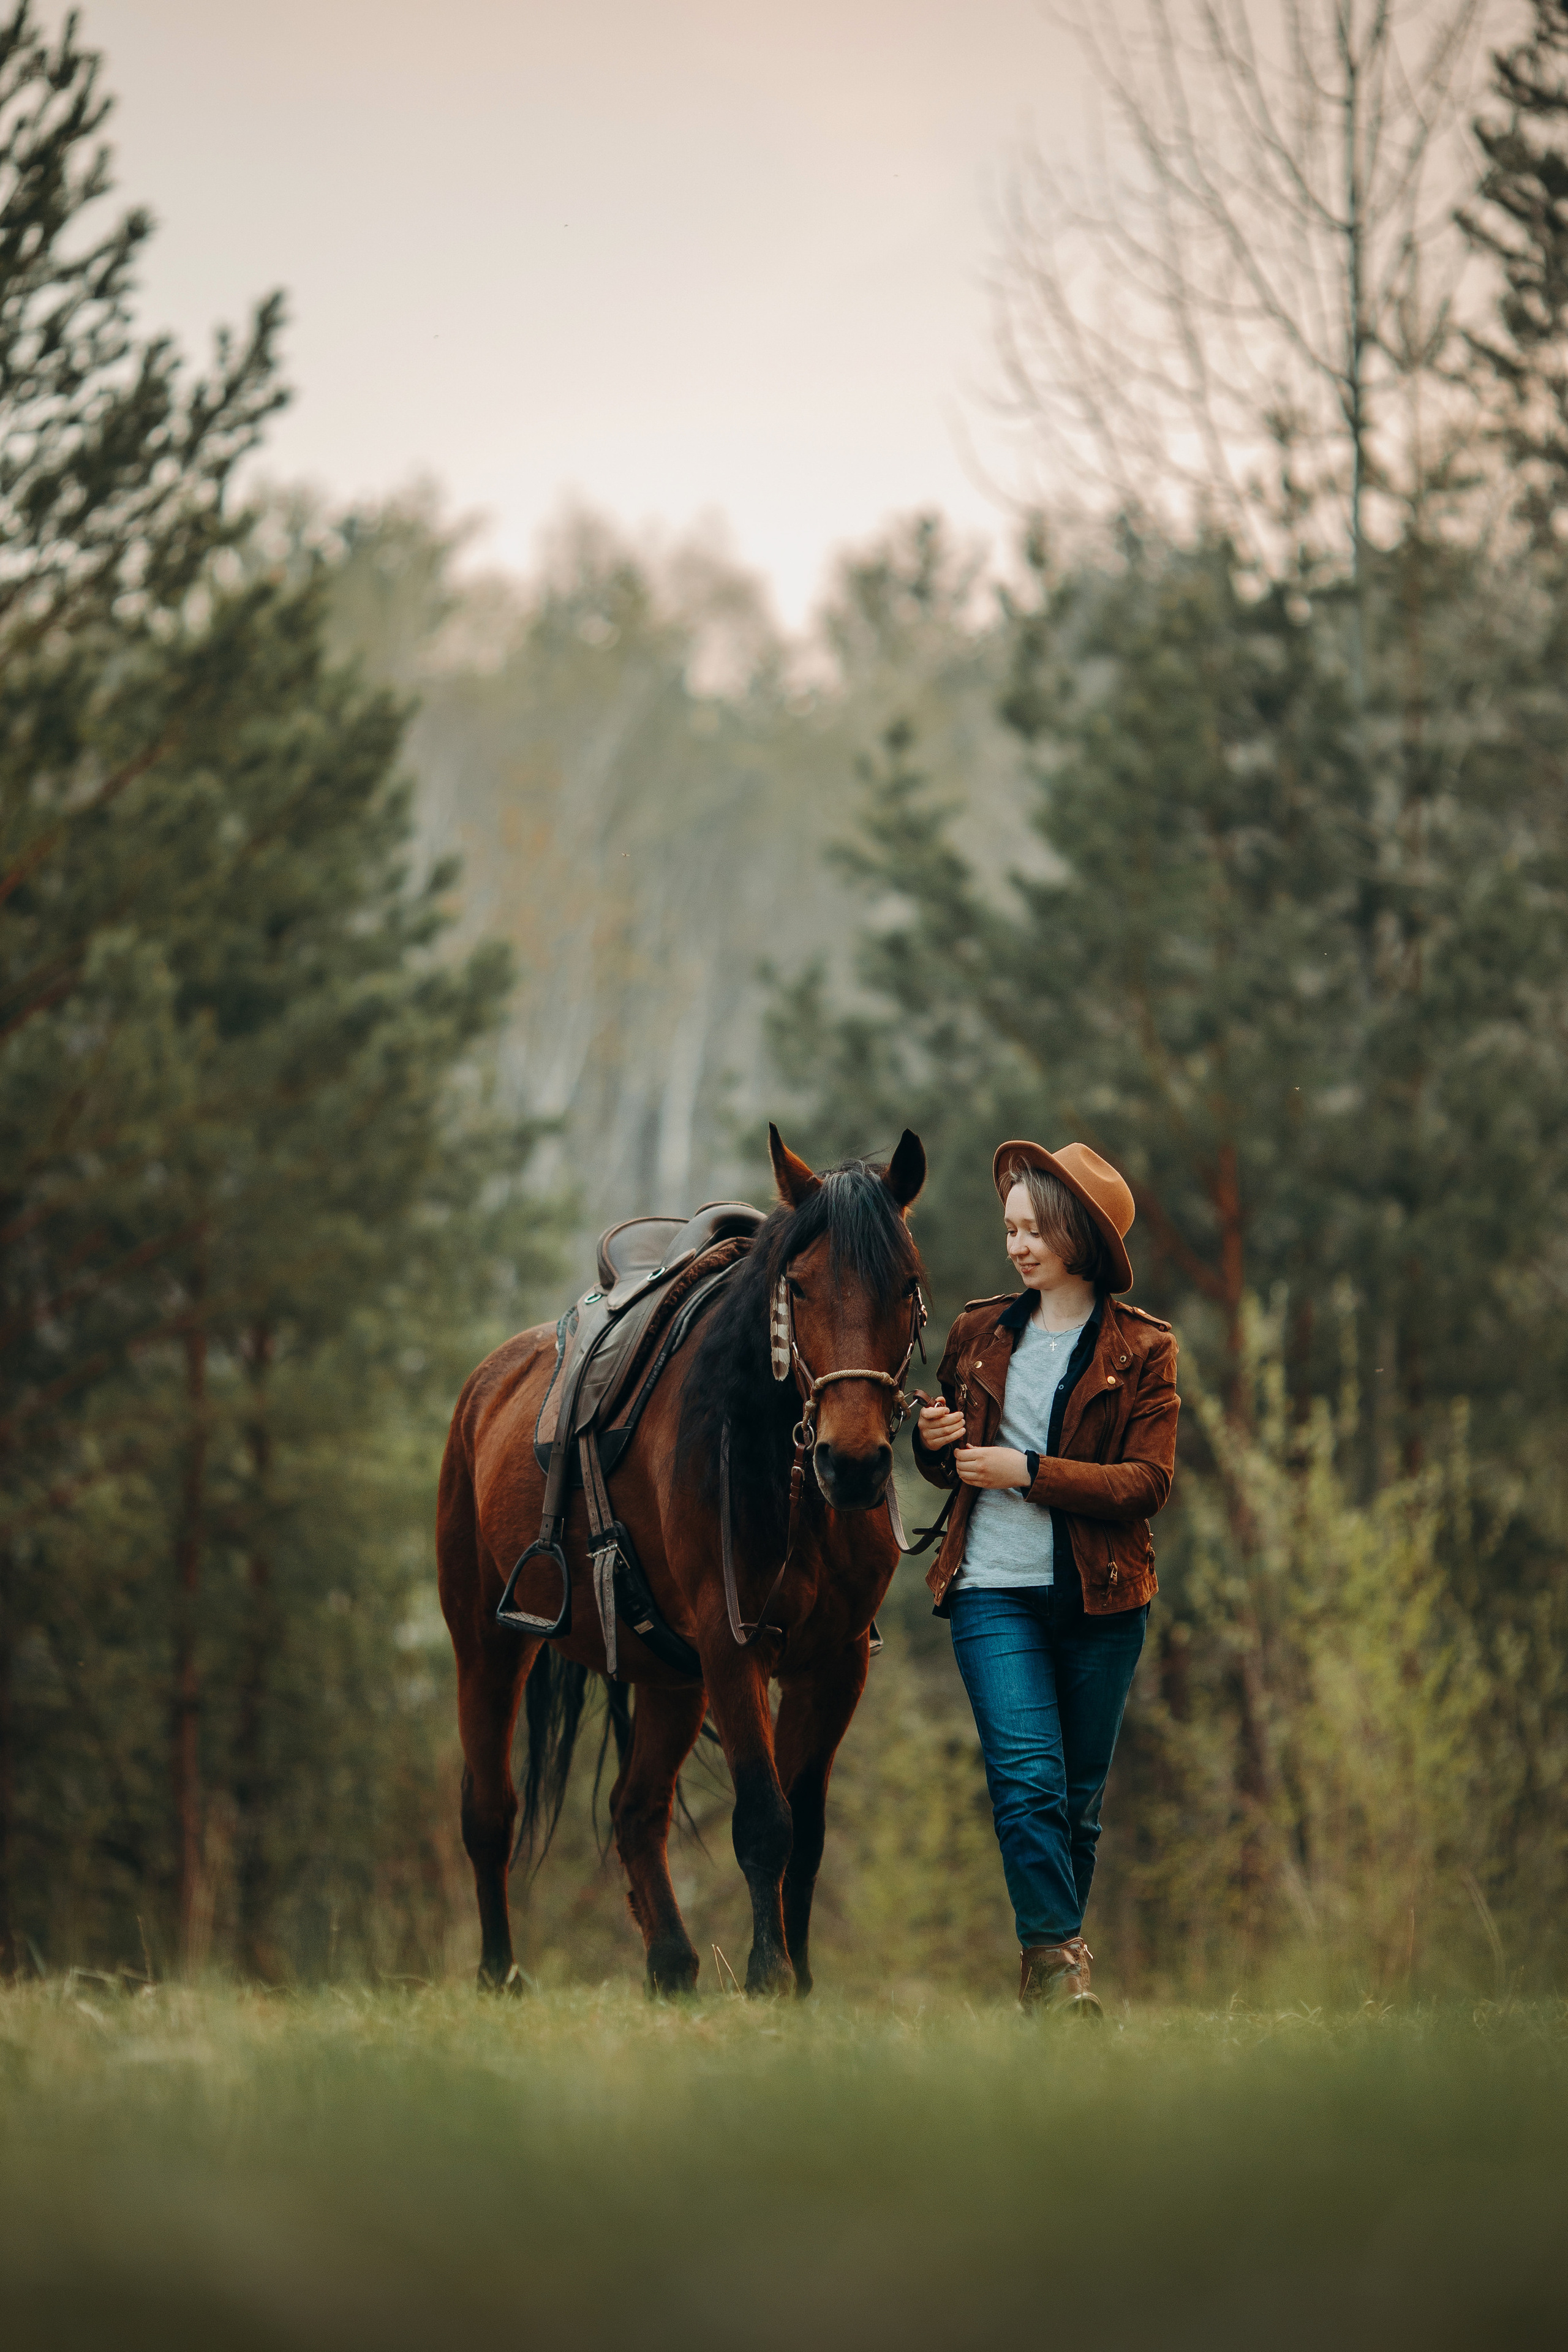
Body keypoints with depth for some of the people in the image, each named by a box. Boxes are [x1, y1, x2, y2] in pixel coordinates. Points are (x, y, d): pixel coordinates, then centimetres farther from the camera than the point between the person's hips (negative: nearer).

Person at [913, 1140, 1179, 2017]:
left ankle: (1054, 1970, 17)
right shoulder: (980, 1333, 10)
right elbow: (951, 1466, 22)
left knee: (1080, 1797, 5)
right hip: (994, 1590, 1)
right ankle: (1057, 1957, -16)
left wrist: (1030, 1474, -15)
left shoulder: (1142, 1350, 2)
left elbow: (1150, 1482, -8)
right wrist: (934, 1445, -2)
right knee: (1029, 1779, -15)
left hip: (1100, 1598, -1)